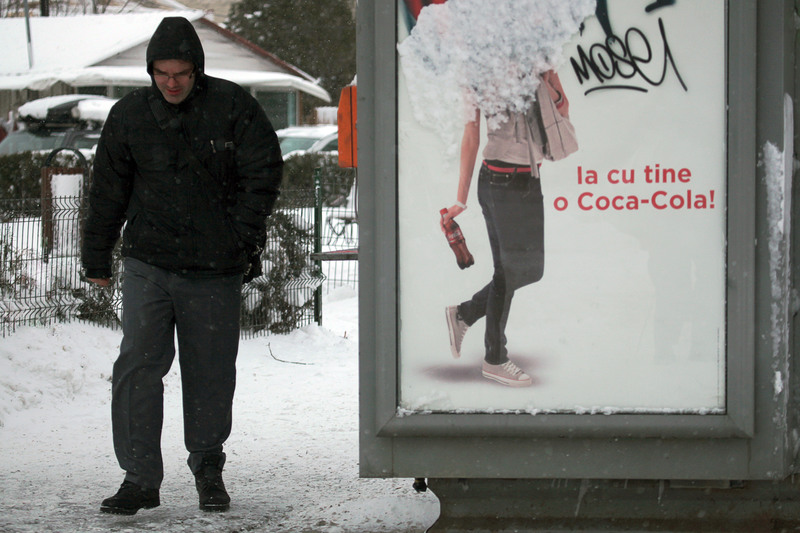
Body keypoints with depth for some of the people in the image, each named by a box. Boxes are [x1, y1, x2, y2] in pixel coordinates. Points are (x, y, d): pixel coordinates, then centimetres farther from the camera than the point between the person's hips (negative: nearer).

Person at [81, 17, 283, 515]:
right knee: (138, 363, -9)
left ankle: (208, 469, 25)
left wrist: (243, 235, -7)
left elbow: (264, 171, 1)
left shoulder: (232, 106, -3)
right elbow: (108, 192, 11)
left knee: (211, 372, 6)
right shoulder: (129, 115, 3)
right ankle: (140, 479, -5)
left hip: (215, 269, -1)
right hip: (148, 264, 1)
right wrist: (97, 258, 15)